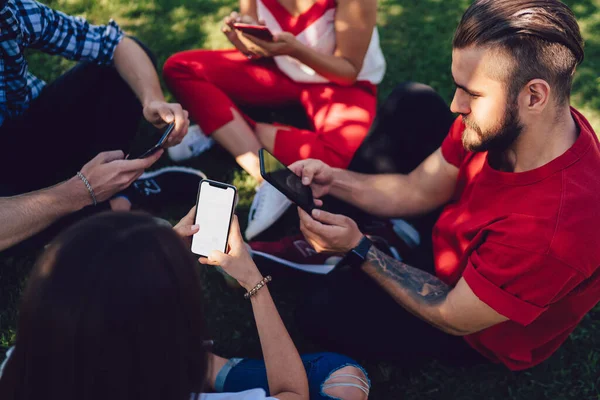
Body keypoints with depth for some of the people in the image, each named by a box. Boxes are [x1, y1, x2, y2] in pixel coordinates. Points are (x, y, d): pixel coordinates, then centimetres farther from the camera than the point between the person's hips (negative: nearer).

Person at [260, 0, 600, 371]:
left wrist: (358, 250, -27)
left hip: (479, 328, -6)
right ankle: (323, 231, 9)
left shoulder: (555, 227, -44)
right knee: (412, 102, -5)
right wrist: (332, 180, -19)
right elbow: (418, 190, -7)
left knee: (323, 312, -11)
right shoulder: (501, 121, -23)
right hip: (463, 237, 6)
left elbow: (453, 317, -28)